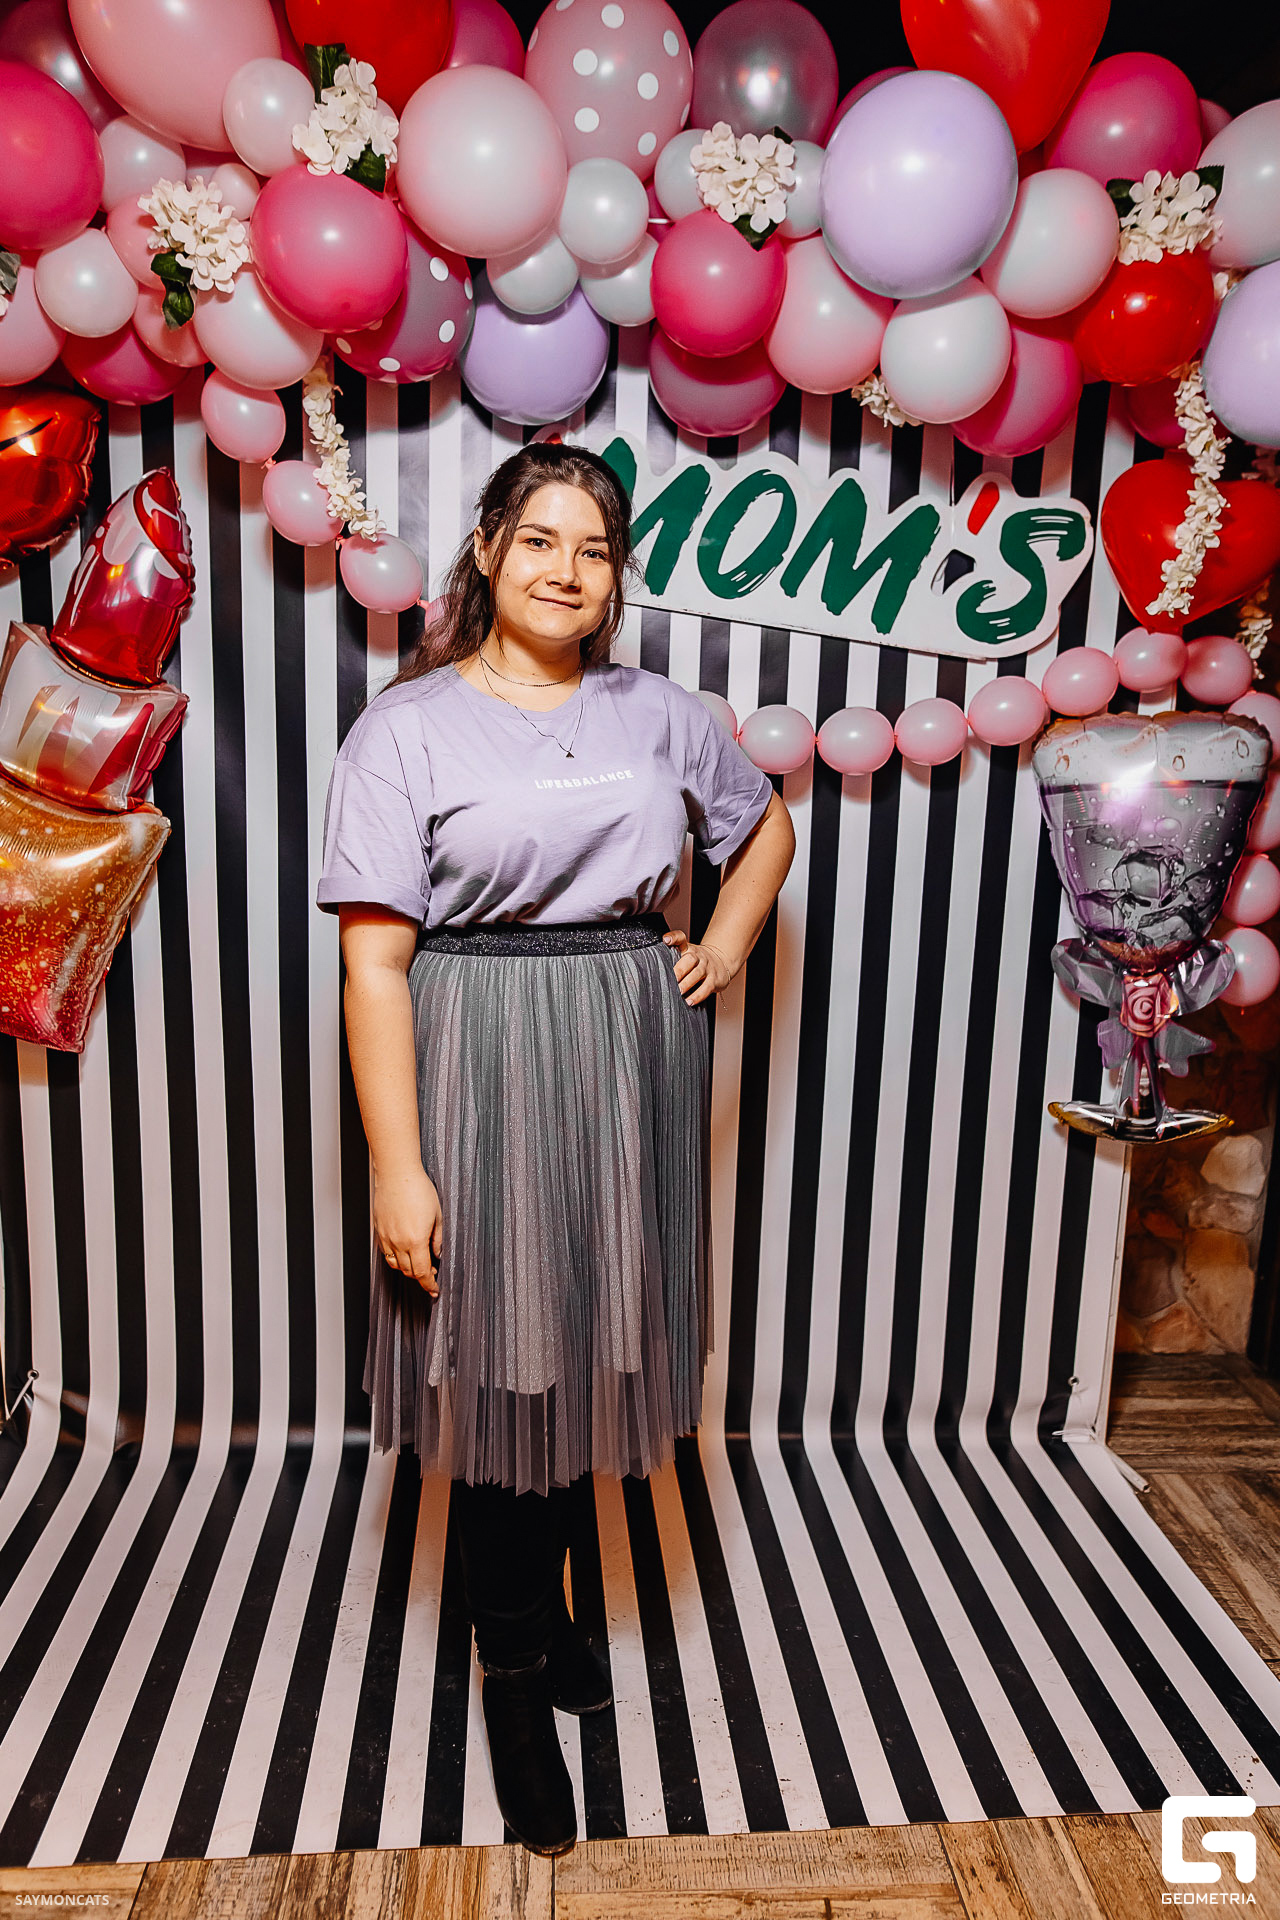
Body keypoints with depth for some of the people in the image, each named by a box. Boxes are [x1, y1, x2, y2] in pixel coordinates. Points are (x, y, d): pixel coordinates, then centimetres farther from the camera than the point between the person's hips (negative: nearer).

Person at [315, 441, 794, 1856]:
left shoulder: (658, 714, 7)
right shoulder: (407, 727, -6)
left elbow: (765, 826, 24)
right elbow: (375, 963, -11)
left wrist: (728, 942, 6)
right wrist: (398, 1169, -15)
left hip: (630, 1068, 4)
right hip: (479, 1073, -3)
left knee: (589, 1347, 16)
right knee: (498, 1361, 7)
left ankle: (545, 1596, 44)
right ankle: (516, 1669, 32)